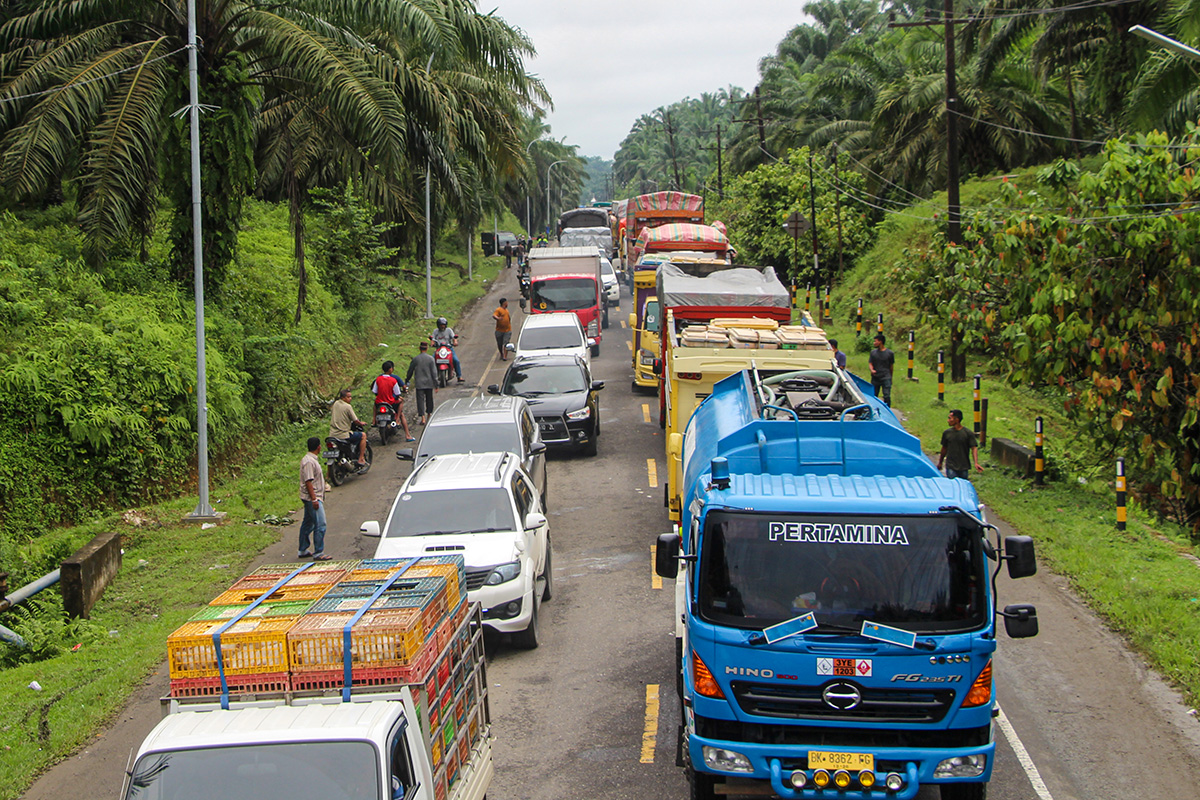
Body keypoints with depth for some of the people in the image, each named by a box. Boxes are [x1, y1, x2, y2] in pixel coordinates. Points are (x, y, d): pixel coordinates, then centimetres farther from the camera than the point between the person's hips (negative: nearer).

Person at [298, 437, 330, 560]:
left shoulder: (311, 459, 14)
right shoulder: (309, 462, -19)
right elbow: (308, 482, -22)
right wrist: (314, 499, -23)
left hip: (312, 498, 11)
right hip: (312, 498, -11)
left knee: (307, 524, 16)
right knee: (320, 525, -10)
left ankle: (302, 551, 24)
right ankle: (318, 554, -8)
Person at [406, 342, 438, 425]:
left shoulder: (415, 359, -3)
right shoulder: (431, 359, -5)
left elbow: (410, 371, 7)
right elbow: (434, 372, -6)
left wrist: (407, 380, 23)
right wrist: (436, 383, -2)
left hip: (419, 383, -1)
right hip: (429, 383, 1)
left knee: (420, 400, -2)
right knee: (429, 399, 16)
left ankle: (422, 417, -13)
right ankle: (429, 415, 28)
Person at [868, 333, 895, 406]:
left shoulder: (890, 353, 2)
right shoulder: (873, 352, 9)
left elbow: (891, 366, 9)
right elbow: (870, 363, 6)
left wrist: (890, 377, 13)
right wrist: (872, 370, -17)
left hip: (886, 378, -3)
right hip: (875, 378, 3)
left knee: (887, 396, -11)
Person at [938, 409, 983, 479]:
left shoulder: (968, 433, -5)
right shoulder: (946, 433, 3)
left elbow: (974, 448, -9)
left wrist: (976, 463, -22)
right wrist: (940, 463, 21)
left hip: (964, 468, -1)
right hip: (951, 467, 1)